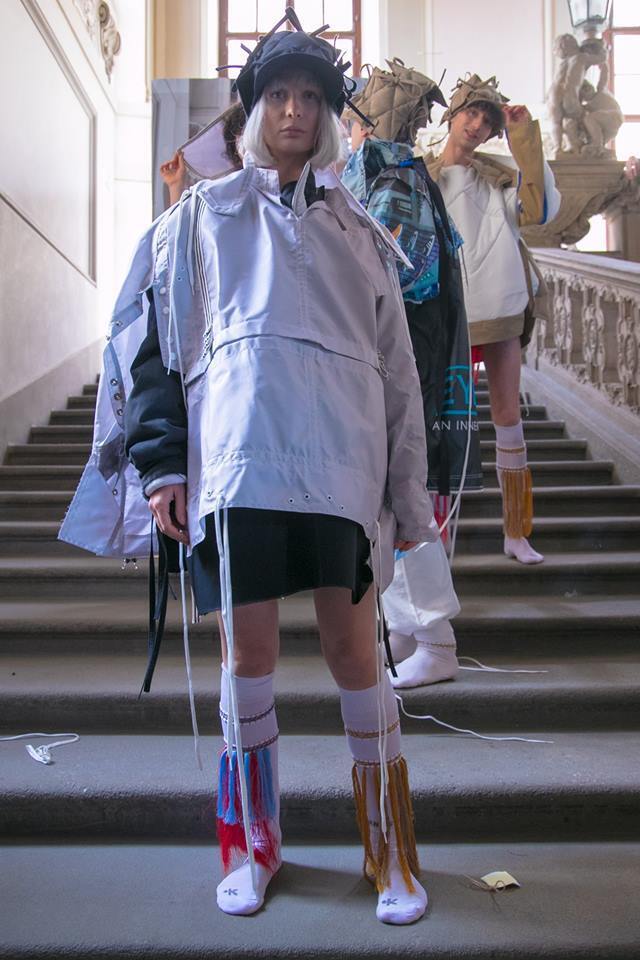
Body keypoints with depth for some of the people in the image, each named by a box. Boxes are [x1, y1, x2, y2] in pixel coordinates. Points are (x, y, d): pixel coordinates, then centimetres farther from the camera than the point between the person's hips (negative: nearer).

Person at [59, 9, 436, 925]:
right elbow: (152, 340, 9)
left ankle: (392, 855, 16)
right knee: (248, 650, 2)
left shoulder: (357, 231, 19)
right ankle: (251, 845, 22)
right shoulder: (201, 215, 15)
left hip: (341, 461, 1)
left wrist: (410, 489, 12)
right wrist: (161, 459, -1)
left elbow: (397, 367, 17)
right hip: (235, 456, 0)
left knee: (354, 646, 0)